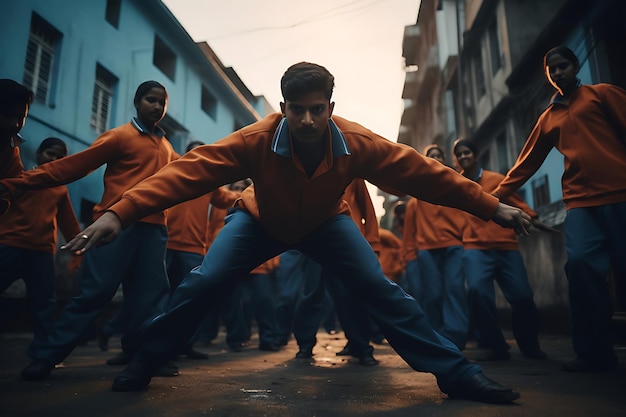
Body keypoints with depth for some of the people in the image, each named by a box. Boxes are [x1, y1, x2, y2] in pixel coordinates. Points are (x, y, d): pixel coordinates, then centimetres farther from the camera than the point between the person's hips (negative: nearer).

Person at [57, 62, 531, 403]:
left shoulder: (356, 142, -30)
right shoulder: (258, 139, -34)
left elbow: (421, 171, -24)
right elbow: (191, 169, -40)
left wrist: (491, 206, -20)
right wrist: (121, 213, -50)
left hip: (326, 222, 1)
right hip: (261, 220, 0)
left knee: (381, 289, -13)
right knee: (201, 282, -12)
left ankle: (456, 374, 1)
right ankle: (145, 364, 12)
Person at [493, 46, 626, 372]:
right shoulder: (547, 119, 21)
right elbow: (526, 163, 20)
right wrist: (496, 195, 13)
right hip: (580, 201, 2)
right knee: (580, 264, -15)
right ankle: (595, 352, -5)